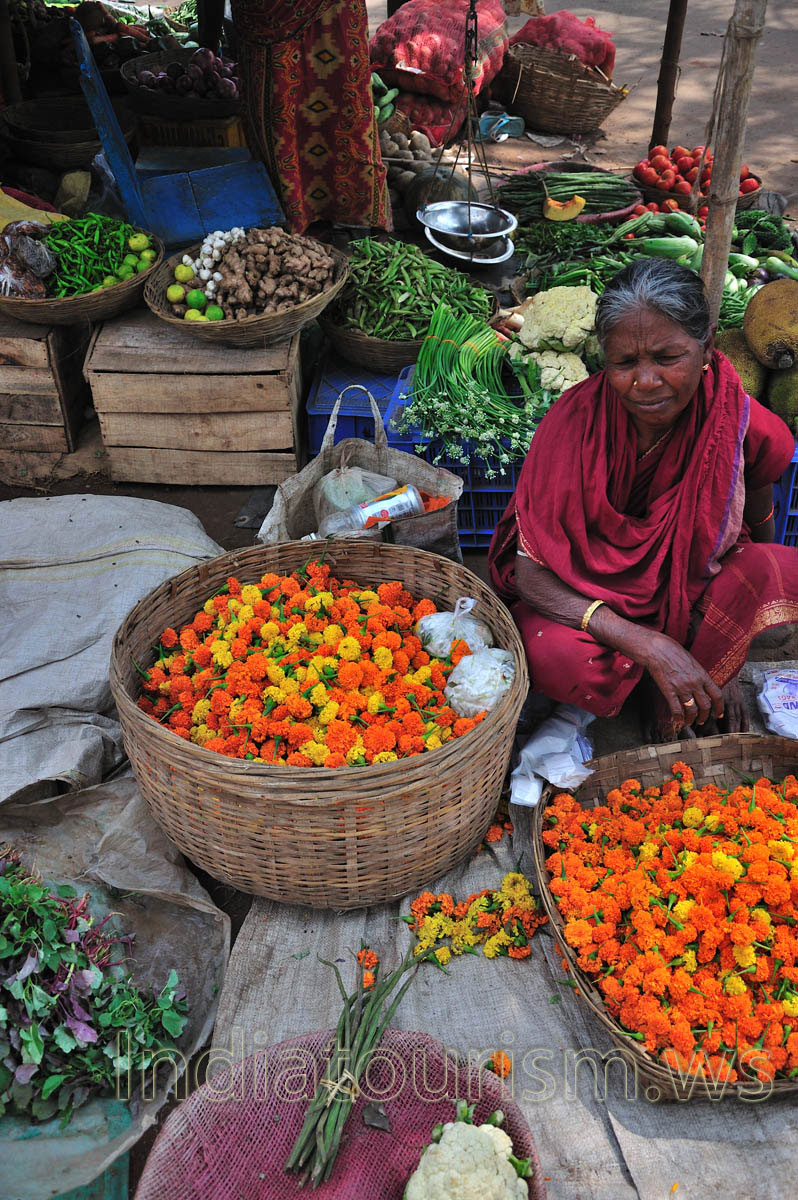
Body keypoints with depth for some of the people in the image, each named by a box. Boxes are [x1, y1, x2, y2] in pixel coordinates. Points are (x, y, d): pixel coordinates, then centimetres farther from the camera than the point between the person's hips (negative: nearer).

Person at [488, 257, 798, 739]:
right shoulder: (577, 422, -25)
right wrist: (649, 645, -35)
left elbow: (756, 536, 2)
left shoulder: (747, 428, -18)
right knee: (559, 656, -35)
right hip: (585, 592, -2)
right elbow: (530, 573, -25)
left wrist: (722, 665, 1)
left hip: (693, 588, 3)